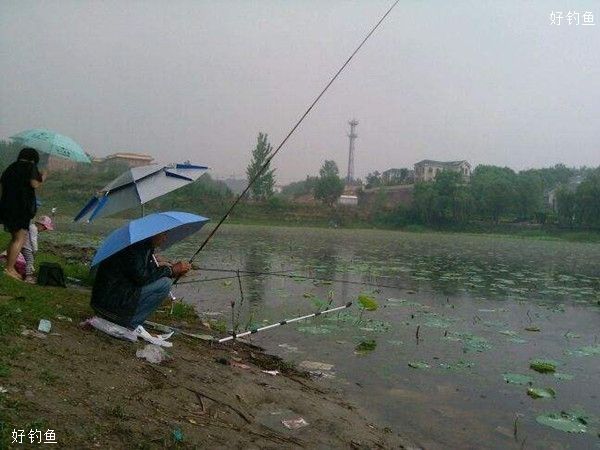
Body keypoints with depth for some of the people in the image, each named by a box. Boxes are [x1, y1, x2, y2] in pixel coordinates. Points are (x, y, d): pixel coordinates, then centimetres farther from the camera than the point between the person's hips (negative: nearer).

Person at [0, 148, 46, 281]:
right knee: (20, 239, -5)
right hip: (22, 206, -7)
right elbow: (34, 184, -12)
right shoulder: (31, 166, -2)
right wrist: (42, 178, 5)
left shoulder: (11, 167, 17)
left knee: (14, 238, 16)